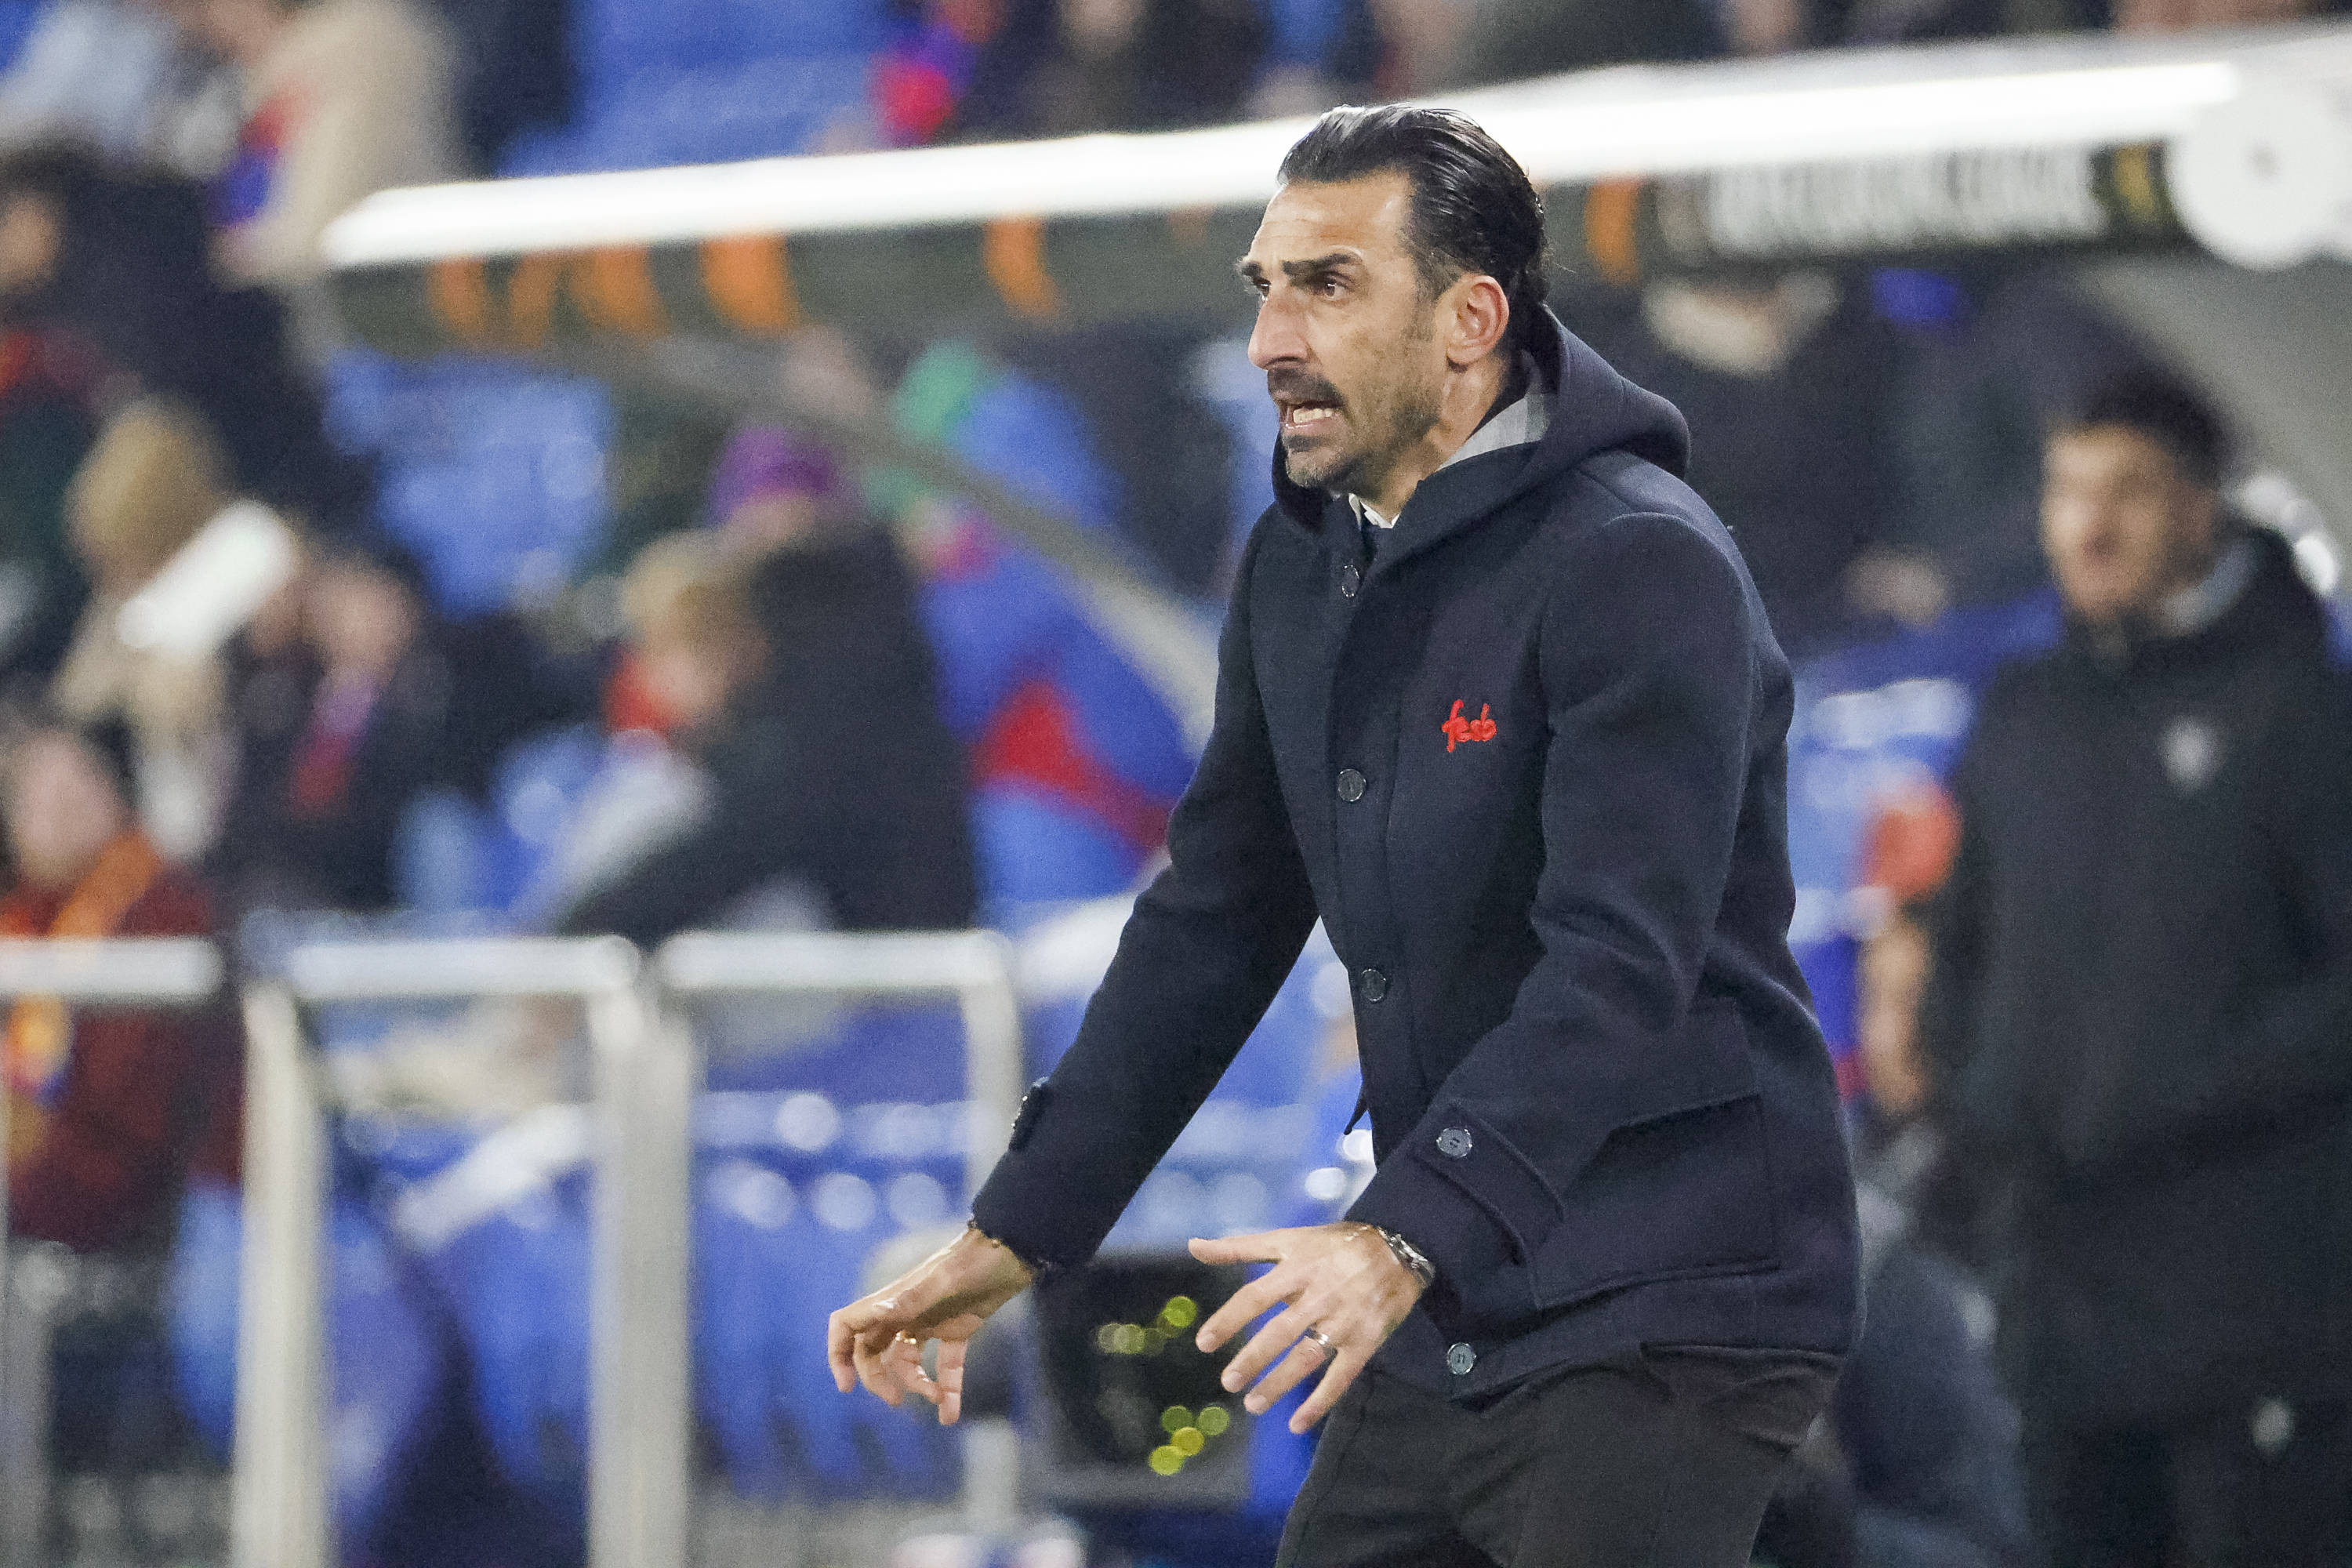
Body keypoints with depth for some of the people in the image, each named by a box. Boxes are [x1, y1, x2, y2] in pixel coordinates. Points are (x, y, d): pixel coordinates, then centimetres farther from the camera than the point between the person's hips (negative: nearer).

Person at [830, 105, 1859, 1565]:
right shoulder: (1299, 569, 11)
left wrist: (1407, 1238, -39)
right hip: (1441, 1333, 8)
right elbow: (1214, 926, 15)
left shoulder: (1642, 567, -16)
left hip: (1663, 1320, -8)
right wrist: (1016, 1235, 7)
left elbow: (1620, 965, -27)